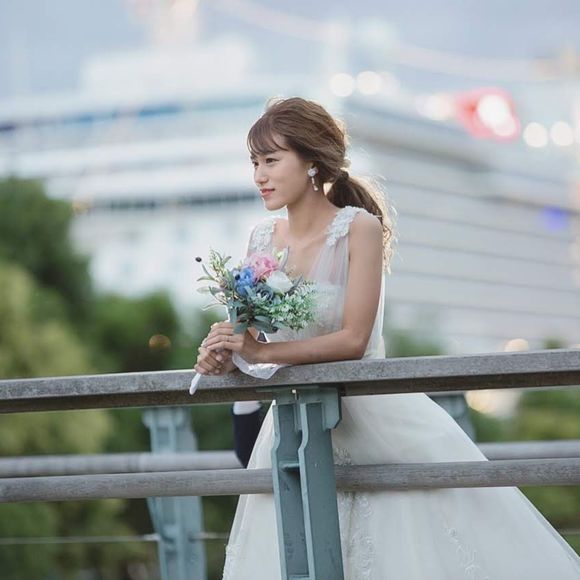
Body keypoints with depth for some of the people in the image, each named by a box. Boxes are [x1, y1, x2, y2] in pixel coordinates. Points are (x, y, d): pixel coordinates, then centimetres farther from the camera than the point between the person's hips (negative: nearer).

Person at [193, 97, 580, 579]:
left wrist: (260, 352, -25)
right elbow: (250, 338, 5)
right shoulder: (263, 239, 3)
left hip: (368, 415, -5)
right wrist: (223, 356, -17)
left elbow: (353, 339, -20)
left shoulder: (359, 228, -12)